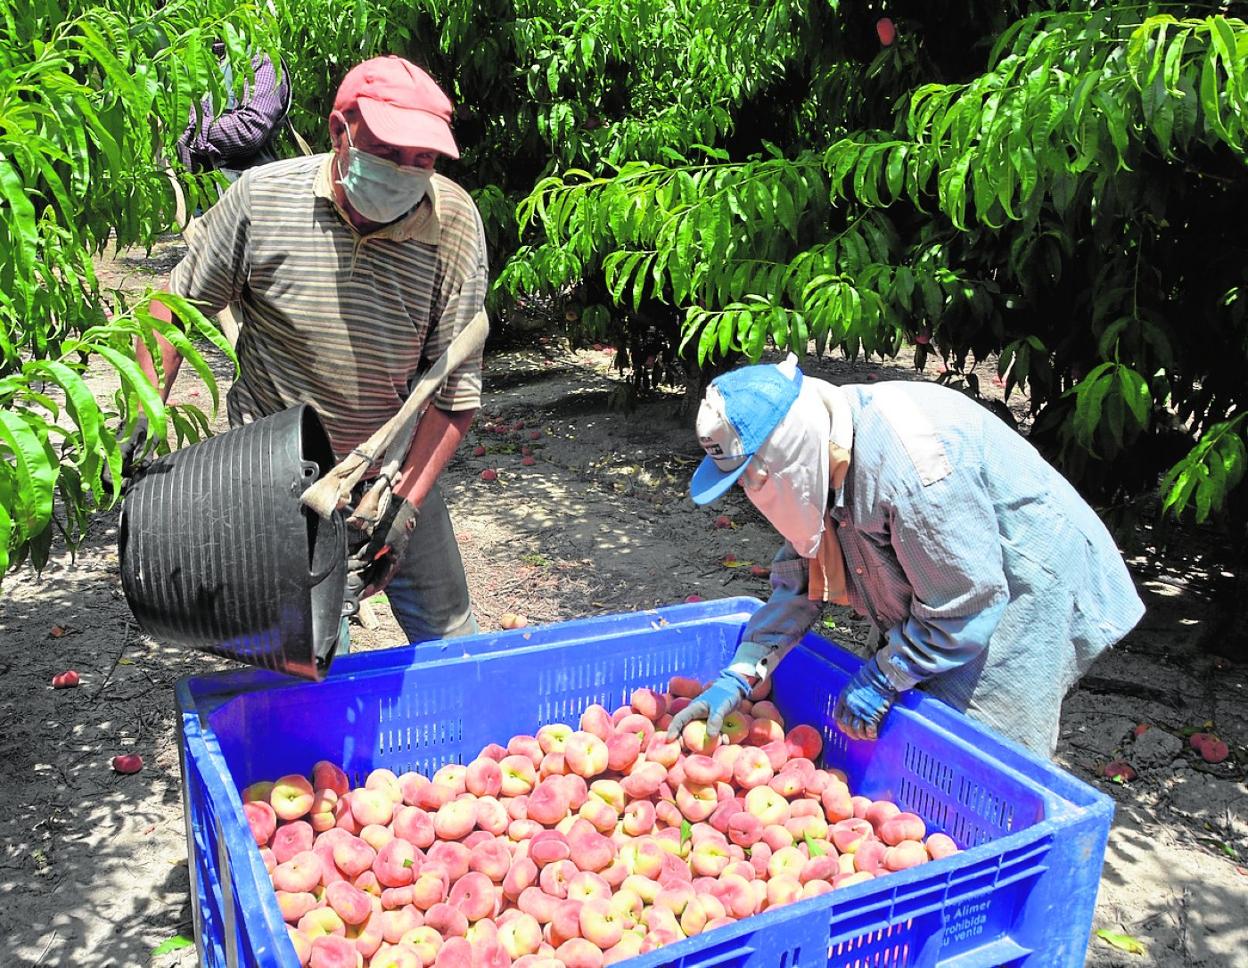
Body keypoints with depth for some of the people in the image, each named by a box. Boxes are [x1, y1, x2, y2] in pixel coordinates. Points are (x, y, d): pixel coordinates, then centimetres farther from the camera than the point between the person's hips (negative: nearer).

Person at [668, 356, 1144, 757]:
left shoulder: (908, 462, -37)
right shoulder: (822, 457, -8)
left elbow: (966, 605, -29)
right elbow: (799, 583, -1)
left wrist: (881, 678, -18)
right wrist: (736, 679, -11)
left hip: (1026, 595, -8)